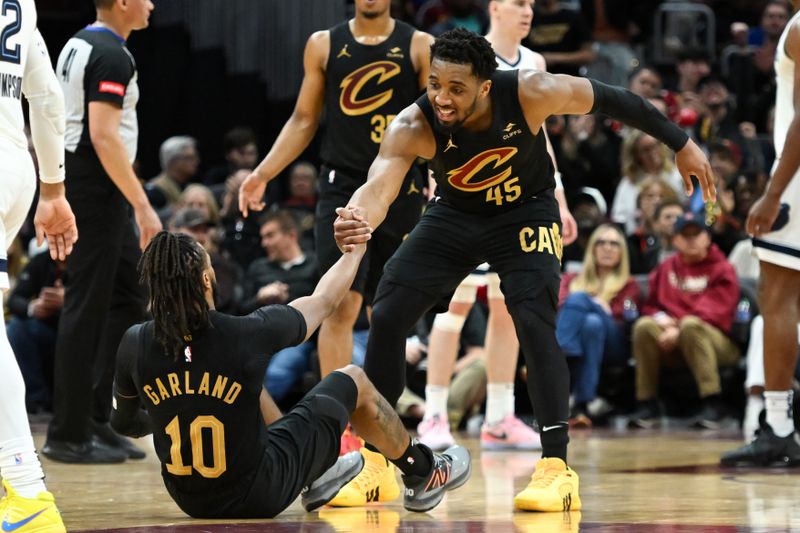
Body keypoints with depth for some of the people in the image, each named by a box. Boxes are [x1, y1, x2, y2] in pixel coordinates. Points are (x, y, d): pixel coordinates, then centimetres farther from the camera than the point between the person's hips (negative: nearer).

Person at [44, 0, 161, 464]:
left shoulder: (77, 45, 15)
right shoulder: (113, 56, -16)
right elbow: (103, 136, -23)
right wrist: (144, 207, -22)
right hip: (98, 190, -10)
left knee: (130, 296, 14)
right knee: (87, 305, -5)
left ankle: (96, 416, 14)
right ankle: (69, 435, -1)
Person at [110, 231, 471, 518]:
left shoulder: (135, 344, -13)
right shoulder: (247, 334, -21)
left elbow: (123, 422, 6)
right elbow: (322, 300, -2)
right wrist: (356, 248, 17)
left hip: (188, 499, 4)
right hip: (260, 497, -4)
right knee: (353, 381, 19)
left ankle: (318, 475, 45)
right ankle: (424, 474, 43)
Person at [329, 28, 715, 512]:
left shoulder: (532, 93, -32)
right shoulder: (413, 127, -31)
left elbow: (609, 99, -16)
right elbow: (379, 187, -46)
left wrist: (681, 145, -6)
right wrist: (357, 220, -71)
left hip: (525, 213, -2)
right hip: (455, 214, 2)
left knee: (534, 323, -23)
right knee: (387, 317, -7)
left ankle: (557, 469, -16)